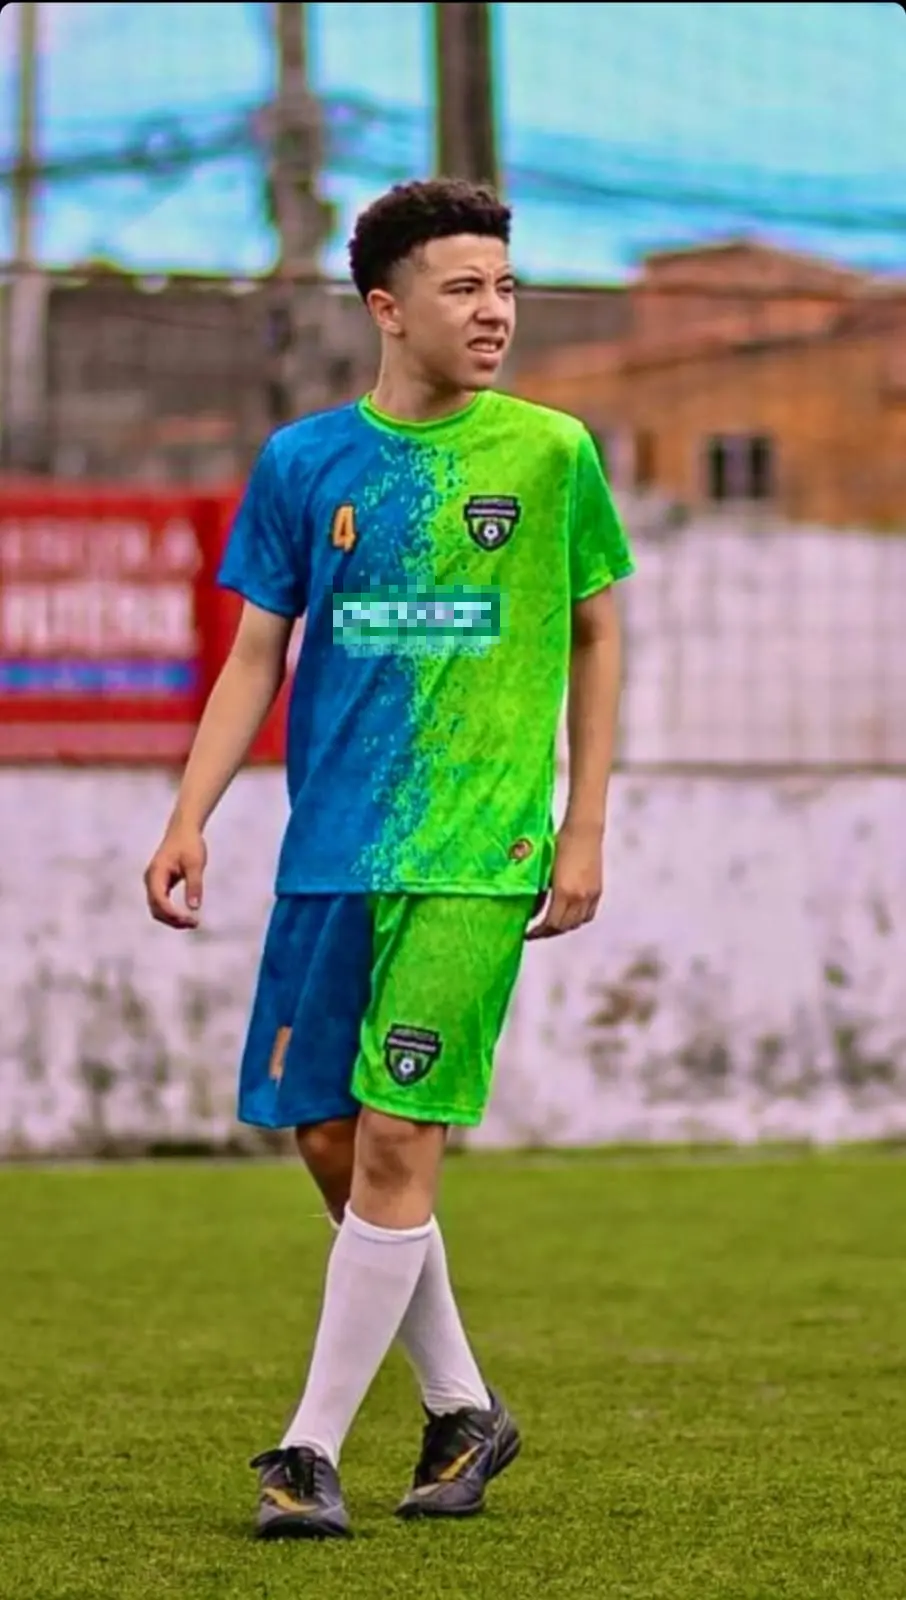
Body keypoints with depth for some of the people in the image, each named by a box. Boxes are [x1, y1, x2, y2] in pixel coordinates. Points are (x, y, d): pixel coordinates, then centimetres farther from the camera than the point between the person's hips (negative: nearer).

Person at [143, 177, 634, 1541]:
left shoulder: (551, 453, 0)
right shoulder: (304, 461, 5)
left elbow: (597, 640, 8)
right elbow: (257, 656, 10)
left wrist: (585, 832, 2)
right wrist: (190, 818, 0)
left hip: (475, 856, -3)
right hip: (330, 853, 3)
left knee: (395, 1141, -9)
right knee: (328, 1138, 7)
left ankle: (314, 1449, -2)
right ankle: (462, 1409, 24)